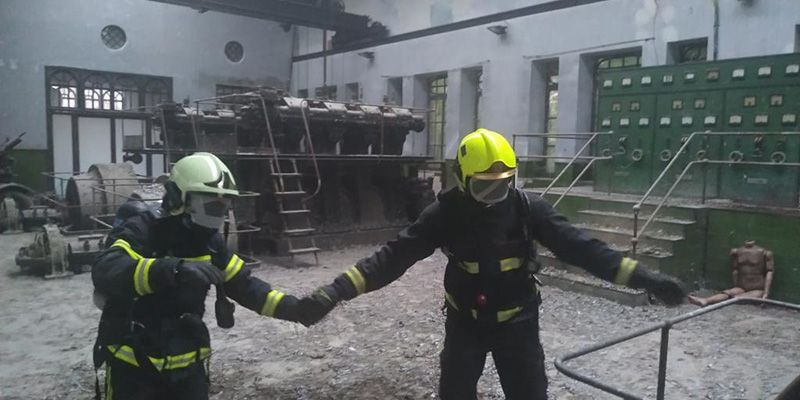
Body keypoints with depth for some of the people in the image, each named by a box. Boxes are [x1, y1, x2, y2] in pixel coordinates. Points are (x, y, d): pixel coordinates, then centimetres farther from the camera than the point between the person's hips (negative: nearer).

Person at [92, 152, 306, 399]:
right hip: (134, 364, -5)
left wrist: (295, 308, -9)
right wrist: (174, 269, -51)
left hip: (186, 363, 5)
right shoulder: (142, 230, -19)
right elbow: (105, 271, -37)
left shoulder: (209, 240, 0)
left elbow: (244, 285, 3)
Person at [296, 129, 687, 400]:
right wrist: (334, 292, -30)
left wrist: (646, 279, -21)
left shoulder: (528, 208, -14)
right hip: (465, 321, 0)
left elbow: (580, 247, -14)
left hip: (517, 321, 0)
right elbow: (395, 255, -21)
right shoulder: (446, 212, -16)